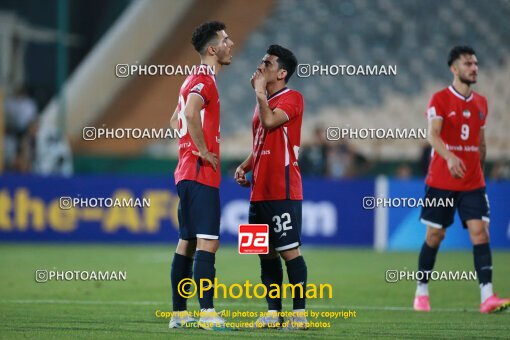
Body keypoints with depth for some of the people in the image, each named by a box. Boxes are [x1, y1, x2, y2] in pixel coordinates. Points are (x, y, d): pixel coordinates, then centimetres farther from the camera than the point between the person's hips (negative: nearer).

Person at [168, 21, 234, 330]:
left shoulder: (198, 79, 19)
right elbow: (190, 114, -30)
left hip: (188, 173, 10)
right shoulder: (204, 79, -12)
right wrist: (204, 151, -20)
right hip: (202, 173, -10)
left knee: (187, 243, 11)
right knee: (207, 242, -14)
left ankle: (179, 314, 14)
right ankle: (207, 313, -19)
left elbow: (177, 120, 30)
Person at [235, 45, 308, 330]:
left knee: (290, 250, -7)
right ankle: (273, 312, 14)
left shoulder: (292, 98, -6)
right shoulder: (264, 101, 19)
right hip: (260, 190, 9)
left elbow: (270, 121, -24)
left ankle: (299, 313, -4)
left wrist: (260, 91, -12)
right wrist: (245, 166, 11)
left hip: (283, 191, -9)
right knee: (266, 253, 9)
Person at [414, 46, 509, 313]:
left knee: (480, 231, -10)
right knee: (435, 235, 4)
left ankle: (487, 297, -17)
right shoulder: (440, 99, -6)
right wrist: (450, 157, -37)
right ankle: (421, 292, 21)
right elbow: (433, 135, -20)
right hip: (441, 181, -4)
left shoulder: (480, 103, 10)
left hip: (472, 183, 4)